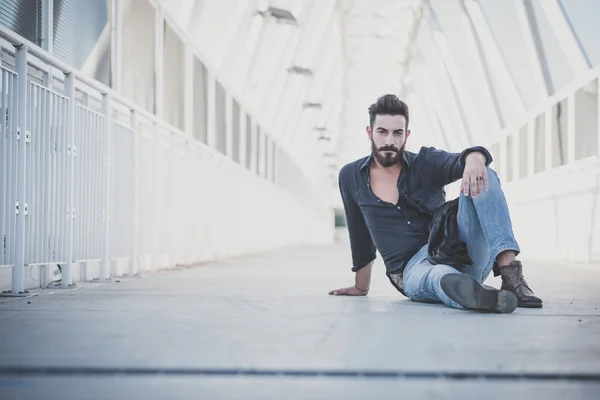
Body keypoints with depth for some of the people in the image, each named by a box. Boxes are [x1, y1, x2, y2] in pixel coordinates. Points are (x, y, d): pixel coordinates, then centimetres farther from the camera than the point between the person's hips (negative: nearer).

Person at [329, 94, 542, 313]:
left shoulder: (426, 163, 3)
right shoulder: (351, 177, 9)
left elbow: (458, 162, -20)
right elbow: (360, 237, 22)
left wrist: (474, 159, -45)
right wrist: (361, 287, 29)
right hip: (414, 270, -1)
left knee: (481, 176, -24)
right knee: (440, 276, -41)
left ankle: (510, 272, -41)